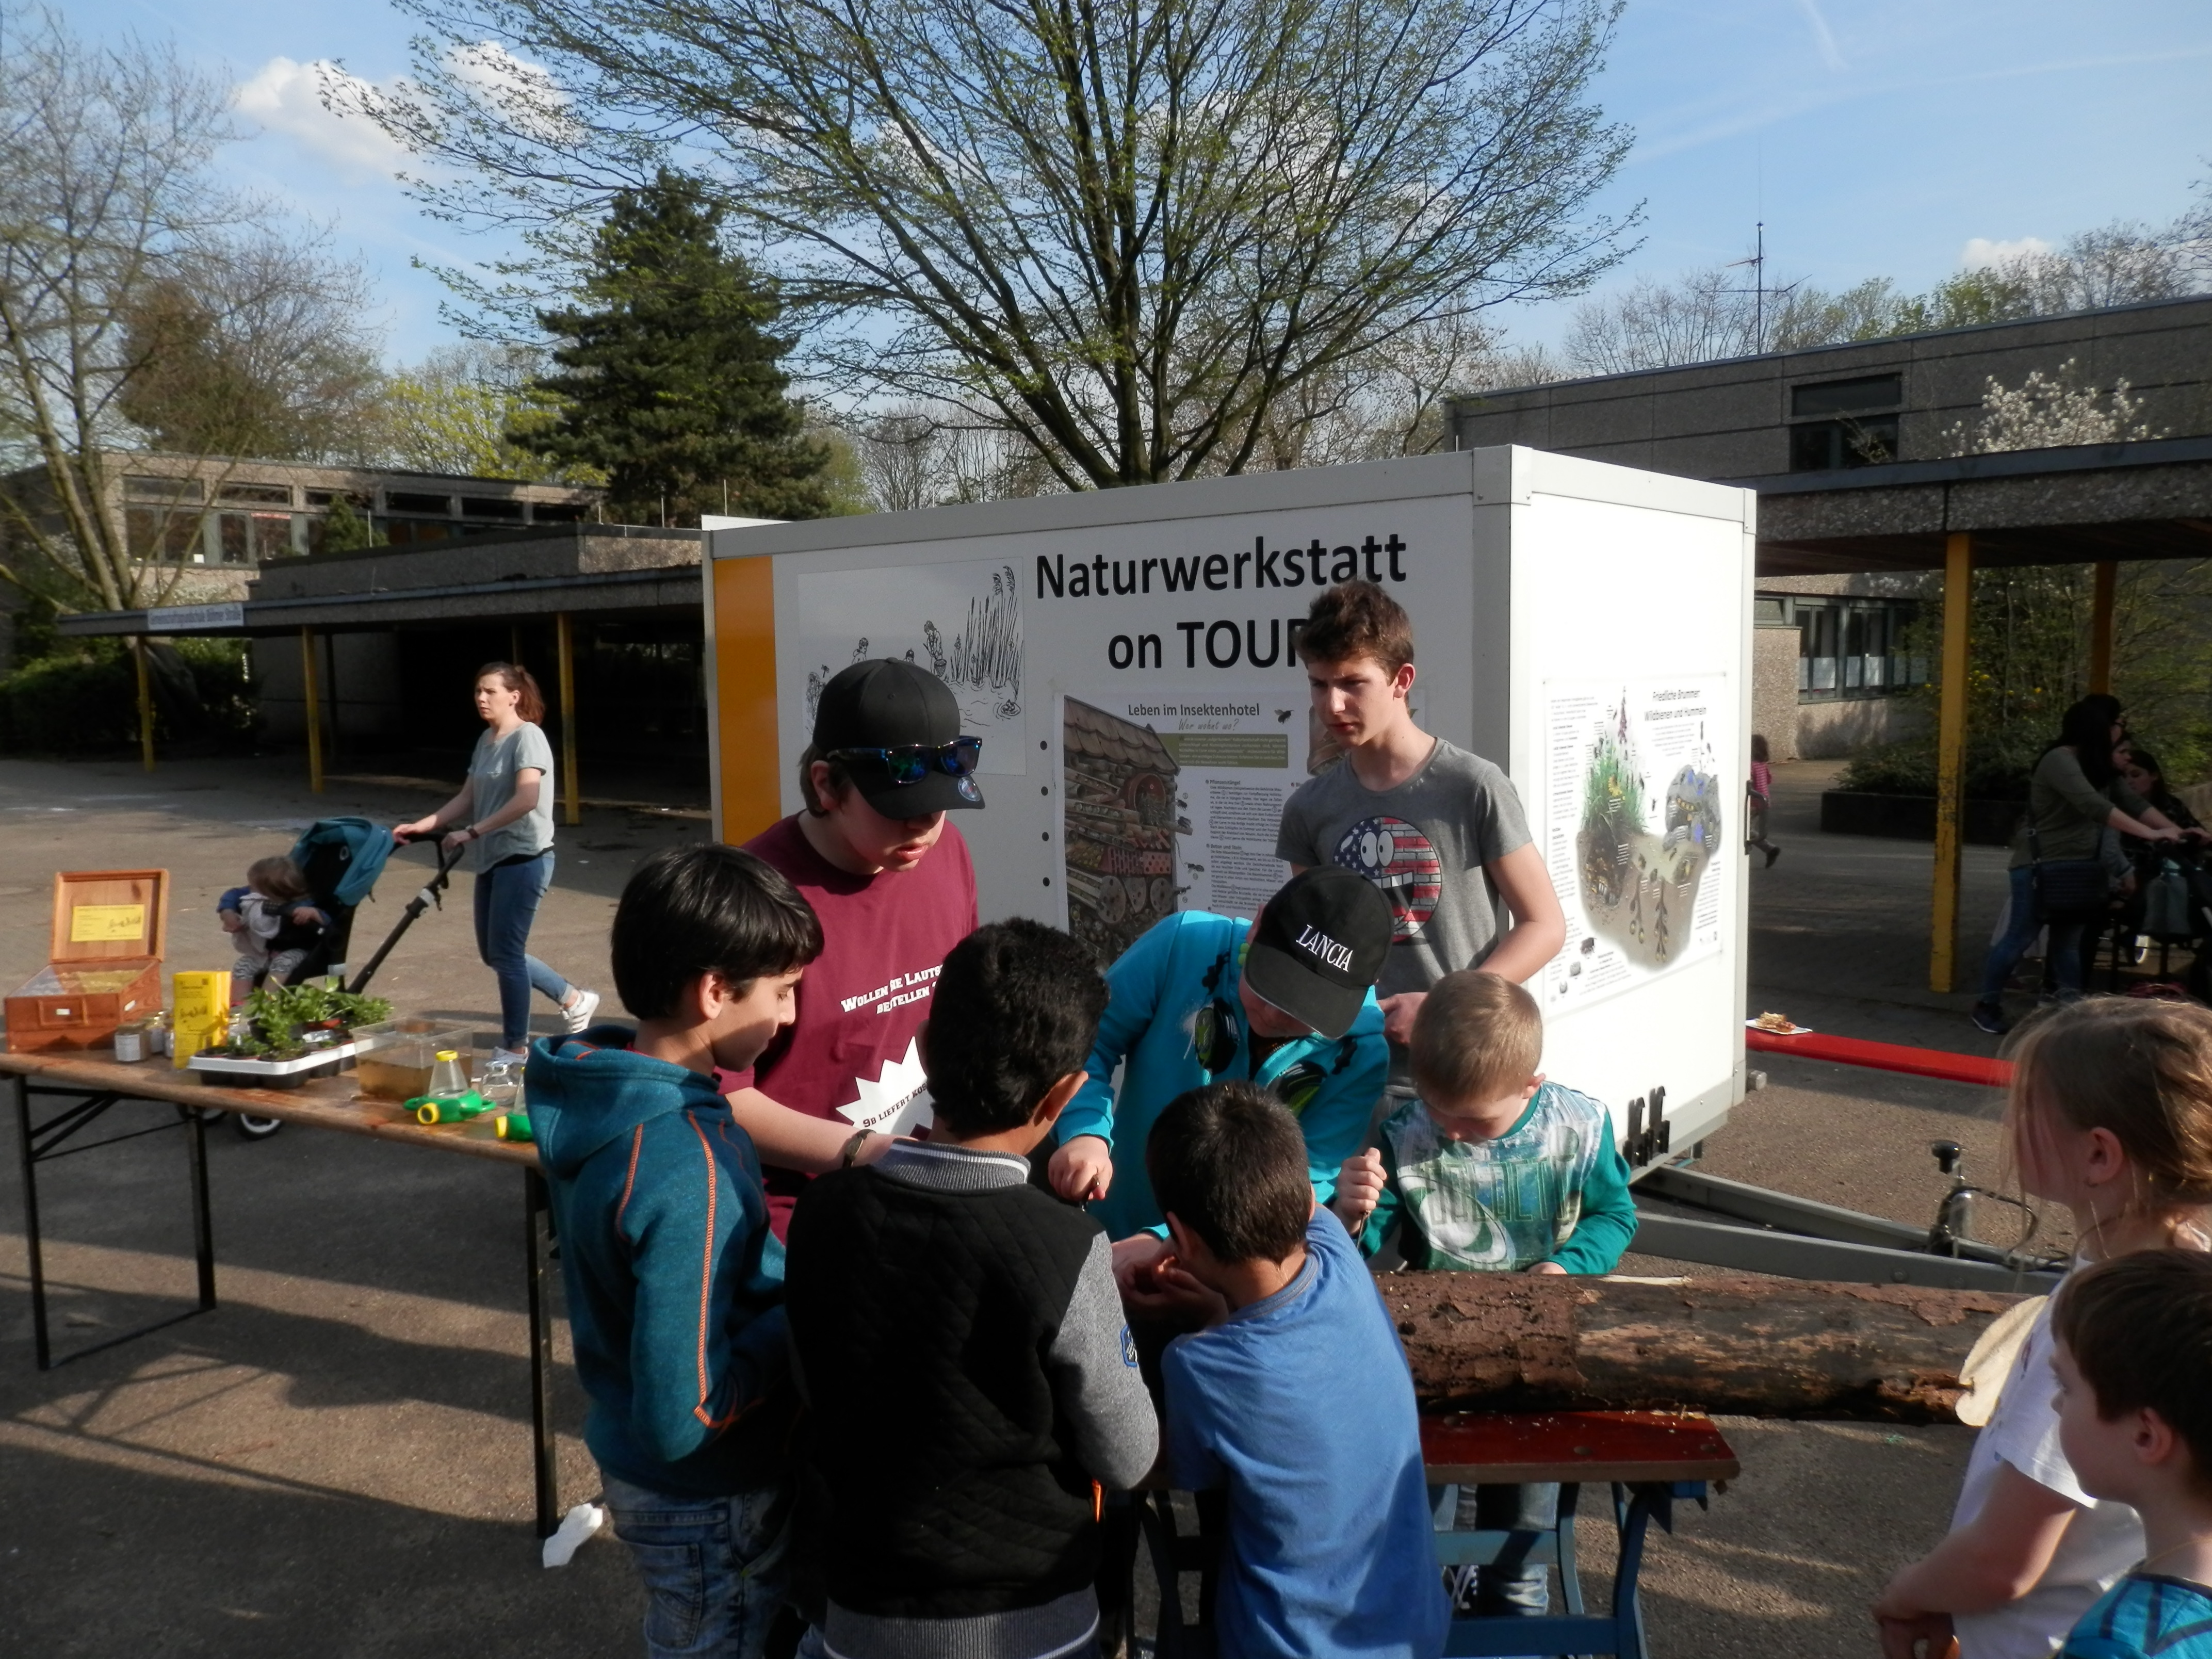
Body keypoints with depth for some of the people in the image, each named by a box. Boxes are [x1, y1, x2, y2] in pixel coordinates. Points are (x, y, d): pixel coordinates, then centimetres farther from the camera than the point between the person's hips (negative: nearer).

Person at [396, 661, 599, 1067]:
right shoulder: (485, 740, 13)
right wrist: (424, 825, 2)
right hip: (493, 860, 9)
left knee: (505, 953, -4)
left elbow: (526, 799, -25)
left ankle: (515, 1049, 9)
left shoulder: (527, 737, -13)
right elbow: (467, 798, 14)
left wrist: (471, 832, -24)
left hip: (523, 859, -9)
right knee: (493, 953, 13)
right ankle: (574, 999, 28)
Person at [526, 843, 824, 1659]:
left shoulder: (598, 1087, -7)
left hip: (638, 1466, 8)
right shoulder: (686, 1175, -35)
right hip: (710, 1499, -8)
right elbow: (682, 1417, -32)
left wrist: (789, 1283, -1)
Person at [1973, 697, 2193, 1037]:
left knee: (2070, 943, 9)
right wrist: (2150, 834, -32)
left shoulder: (2101, 767, 9)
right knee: (2020, 937, -2)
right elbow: (2094, 807, -30)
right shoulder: (2059, 760, -19)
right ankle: (1987, 1005, 10)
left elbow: (2134, 803, 5)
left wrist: (2174, 830, -8)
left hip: (2077, 866, 8)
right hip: (2039, 866, -8)